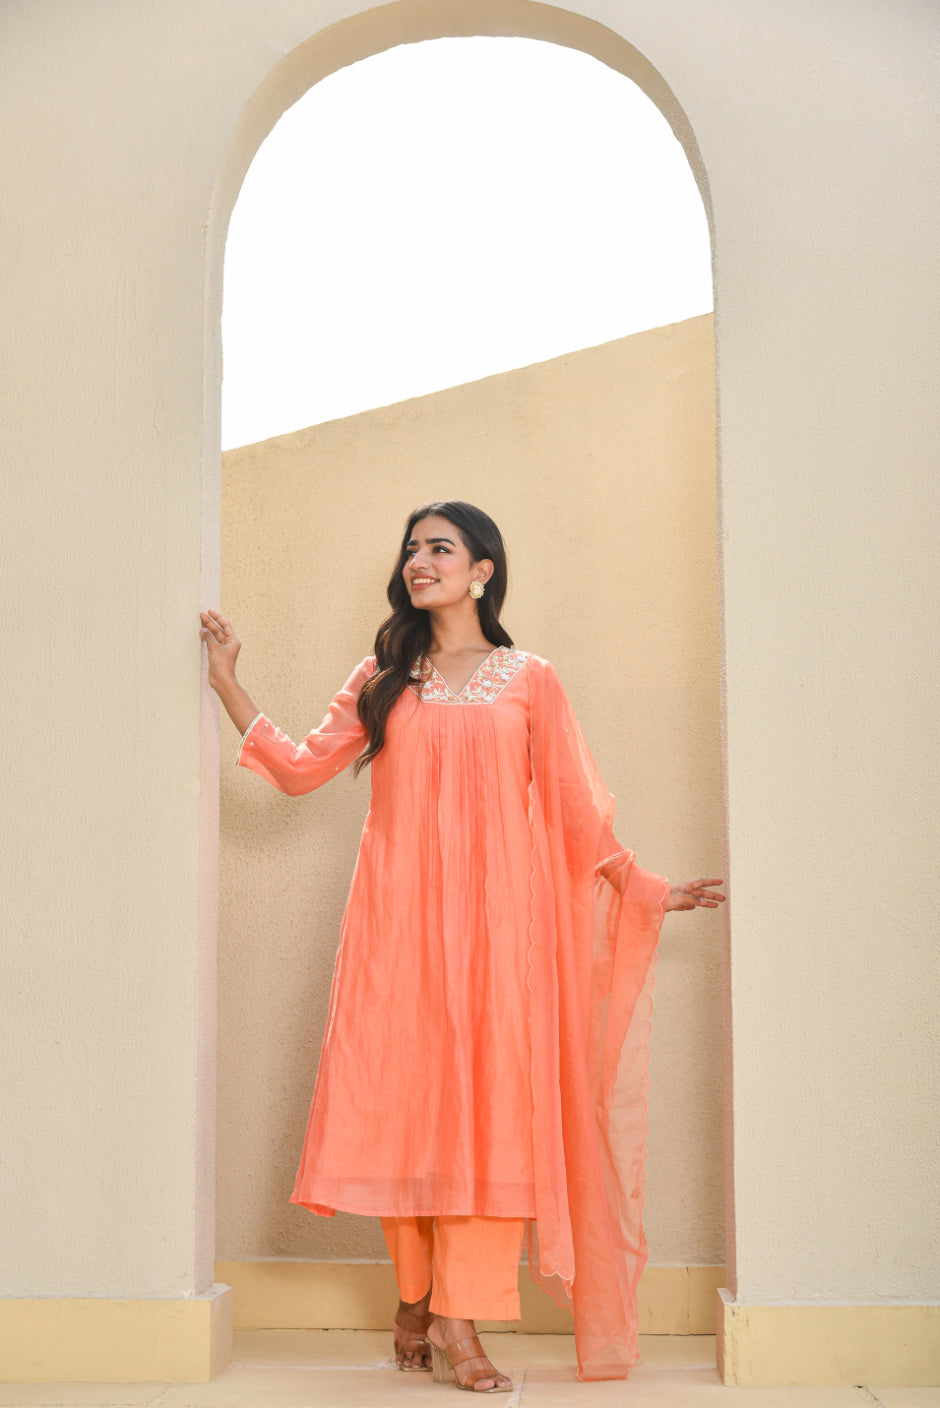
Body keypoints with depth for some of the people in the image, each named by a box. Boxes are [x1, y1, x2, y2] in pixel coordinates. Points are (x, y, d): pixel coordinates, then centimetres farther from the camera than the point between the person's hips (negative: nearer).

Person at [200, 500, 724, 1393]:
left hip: (494, 915, -2)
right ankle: (416, 1297, 11)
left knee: (487, 1095, -9)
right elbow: (299, 767, 11)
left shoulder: (528, 681, 10)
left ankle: (457, 1317, -8)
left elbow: (577, 809, 12)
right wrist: (225, 682, 10)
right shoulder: (381, 681, 16)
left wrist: (647, 890, 11)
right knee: (403, 1093, -3)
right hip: (400, 916, 2)